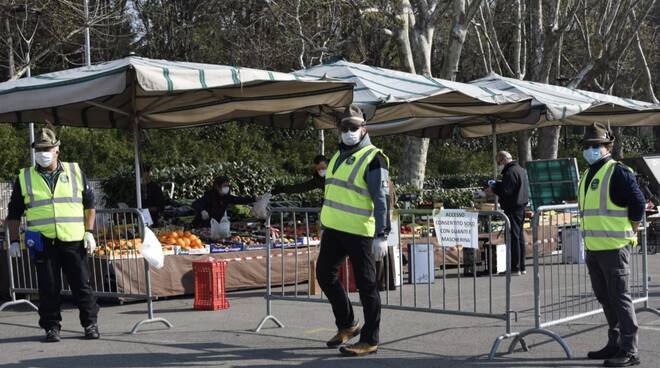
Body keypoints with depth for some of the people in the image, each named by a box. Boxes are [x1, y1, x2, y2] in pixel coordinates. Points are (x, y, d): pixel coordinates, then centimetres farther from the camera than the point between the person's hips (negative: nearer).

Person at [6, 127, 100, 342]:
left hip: (73, 241, 0)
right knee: (48, 288, 3)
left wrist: (89, 232, 3)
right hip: (42, 242, 0)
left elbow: (89, 204, 12)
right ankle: (51, 326, 15)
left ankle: (90, 324, 13)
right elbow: (14, 213, 12)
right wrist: (13, 241, 6)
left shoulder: (75, 172, 8)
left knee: (81, 284, 2)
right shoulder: (24, 178, 8)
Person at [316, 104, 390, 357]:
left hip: (358, 232, -8)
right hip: (333, 229, 8)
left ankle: (369, 340, 8)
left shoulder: (373, 158, -10)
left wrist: (381, 236, -20)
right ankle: (347, 325, 29)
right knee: (324, 273, 13)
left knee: (365, 284, -1)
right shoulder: (339, 155, 15)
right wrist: (325, 224, 23)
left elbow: (382, 200, -14)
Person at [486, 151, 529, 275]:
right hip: (521, 206, 10)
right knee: (520, 237, 13)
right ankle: (521, 266, 18)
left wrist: (493, 189, -5)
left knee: (513, 237, -7)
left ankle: (515, 268, -6)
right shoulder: (520, 169, 16)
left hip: (513, 209, -10)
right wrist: (497, 184, 14)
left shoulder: (510, 172, -16)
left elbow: (506, 191, -21)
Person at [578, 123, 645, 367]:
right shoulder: (588, 175, 15)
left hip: (614, 247, -9)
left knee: (619, 297, -5)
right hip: (593, 249, 9)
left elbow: (638, 203, -14)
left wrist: (629, 233, -7)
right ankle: (615, 344, 26)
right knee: (605, 298, 15)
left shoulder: (618, 172, -11)